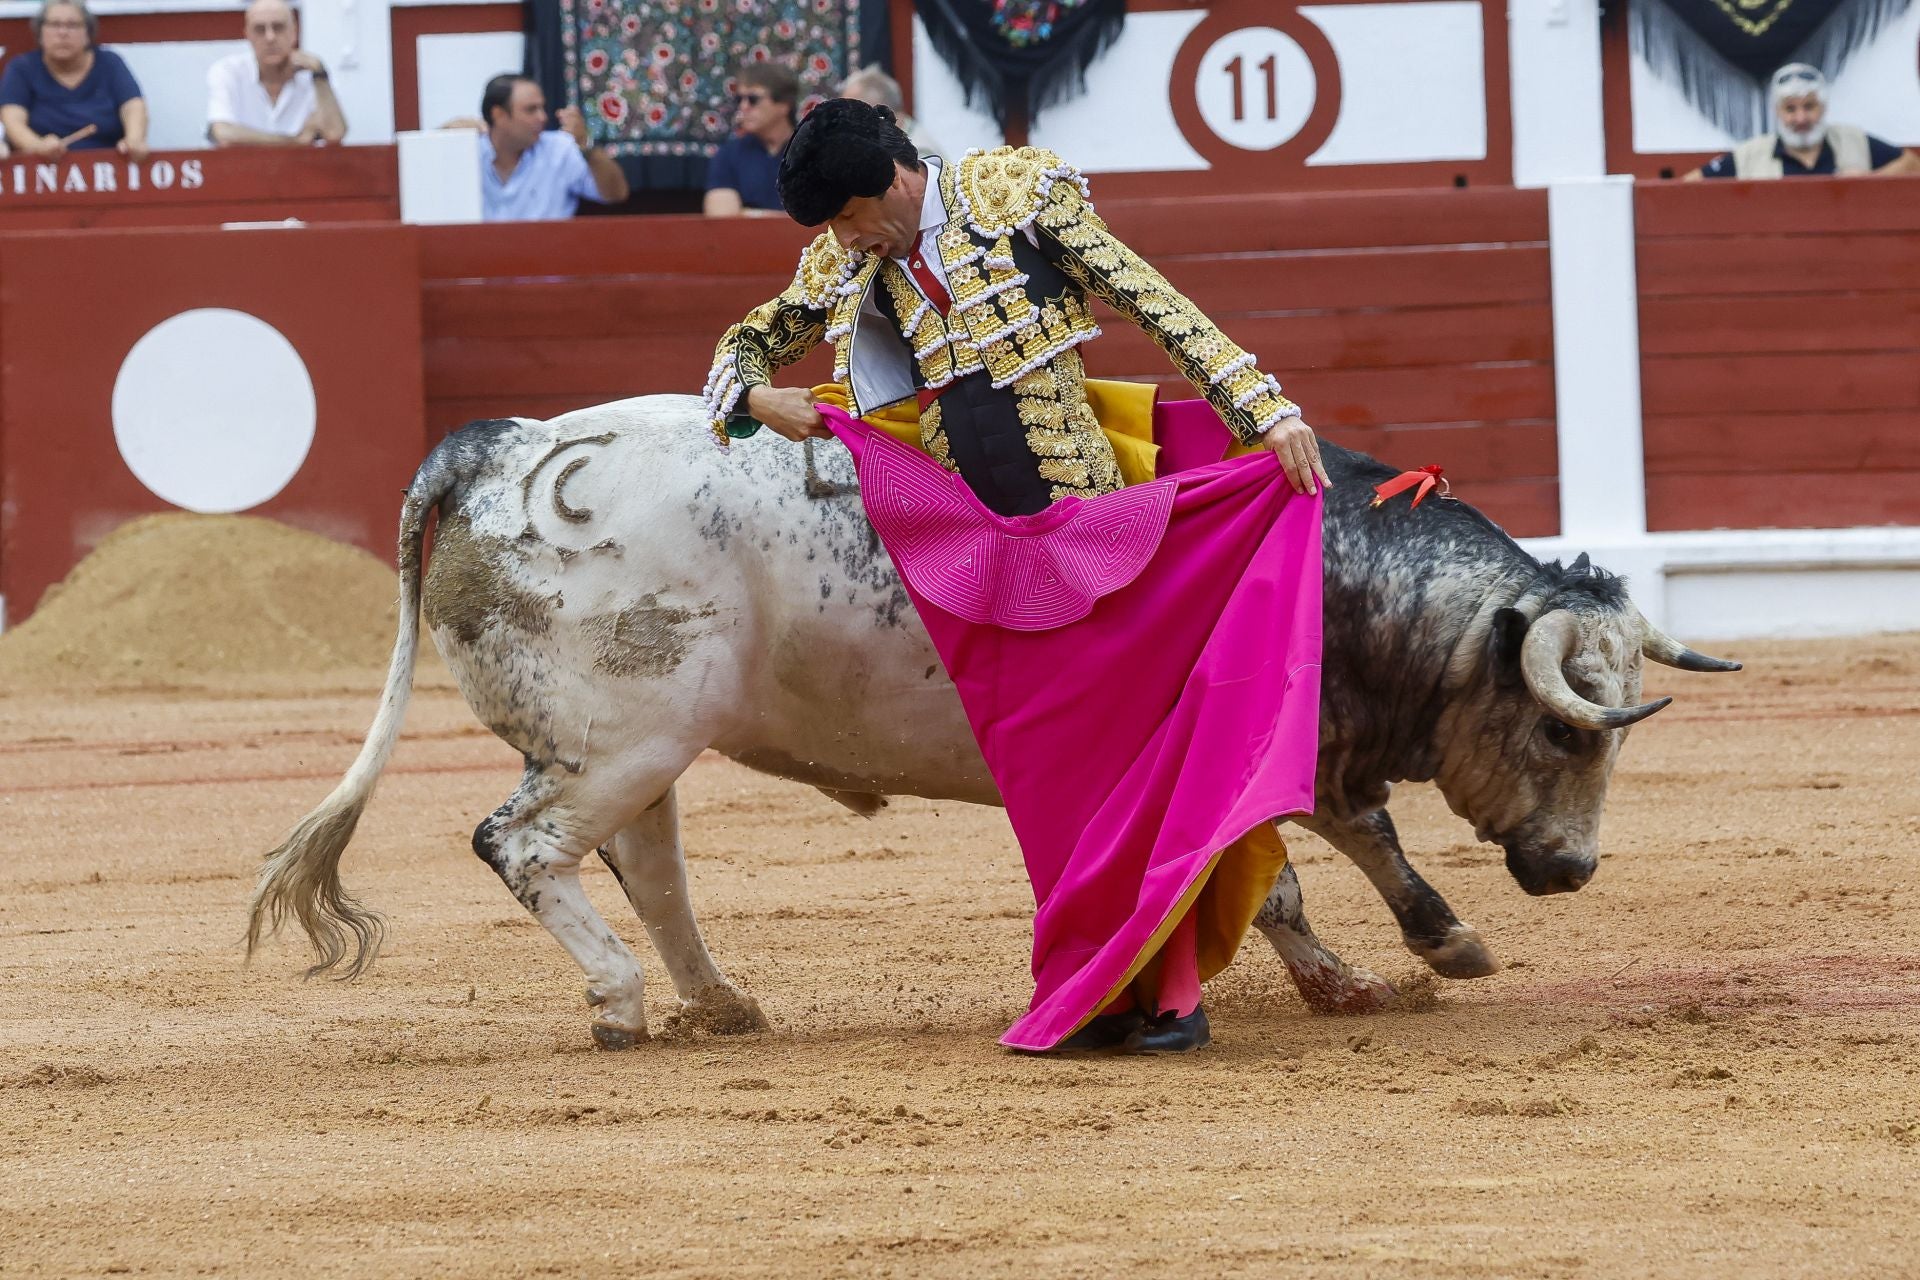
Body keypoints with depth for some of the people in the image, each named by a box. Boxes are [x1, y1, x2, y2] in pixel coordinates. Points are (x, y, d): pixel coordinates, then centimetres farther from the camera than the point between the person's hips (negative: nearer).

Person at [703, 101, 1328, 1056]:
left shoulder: (1019, 192, -4)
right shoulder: (842, 264, 9)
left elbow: (1156, 305, -6)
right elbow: (751, 340, 24)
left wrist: (1265, 411, -11)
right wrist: (755, 398, 0)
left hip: (1092, 529, -4)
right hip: (980, 548, 4)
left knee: (1137, 735, -4)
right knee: (1046, 770, 2)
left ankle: (1170, 991, 2)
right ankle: (1097, 995, 10)